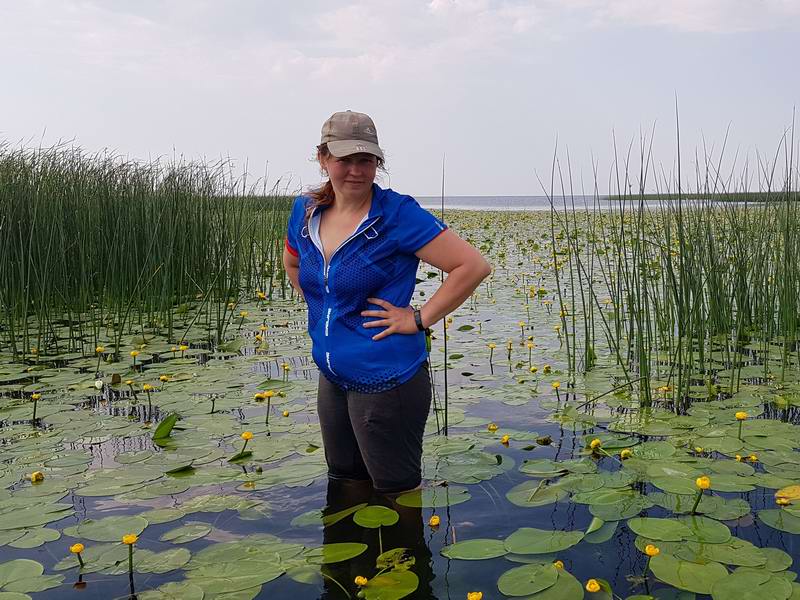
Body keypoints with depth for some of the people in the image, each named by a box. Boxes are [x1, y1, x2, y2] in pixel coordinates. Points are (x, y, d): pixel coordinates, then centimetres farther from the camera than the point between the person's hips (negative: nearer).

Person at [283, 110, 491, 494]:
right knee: (342, 482, 24)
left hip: (387, 380, -7)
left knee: (396, 493, 8)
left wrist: (419, 319, -17)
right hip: (331, 379, 7)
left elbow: (473, 266, -19)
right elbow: (292, 263, 26)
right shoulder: (305, 212, 4)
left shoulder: (398, 214, -16)